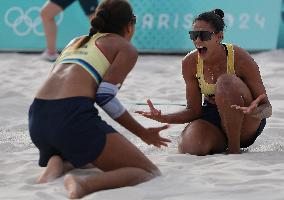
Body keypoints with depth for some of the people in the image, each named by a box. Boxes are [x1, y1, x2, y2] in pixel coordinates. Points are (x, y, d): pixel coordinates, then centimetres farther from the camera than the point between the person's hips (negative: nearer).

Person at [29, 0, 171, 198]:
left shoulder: (76, 42, 30)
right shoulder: (127, 49, 9)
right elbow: (105, 95, -5)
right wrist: (143, 132, 5)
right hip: (73, 116, -7)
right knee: (150, 172, -2)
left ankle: (59, 164, 2)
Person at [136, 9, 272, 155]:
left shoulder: (239, 58, -20)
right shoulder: (190, 63, -9)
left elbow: (267, 107, -17)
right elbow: (194, 110, -3)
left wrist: (255, 111, -43)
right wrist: (163, 118, -21)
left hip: (247, 124, -3)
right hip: (212, 118, 3)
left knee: (226, 82, -32)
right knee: (188, 148, -28)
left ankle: (235, 147, -17)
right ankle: (224, 144, 7)